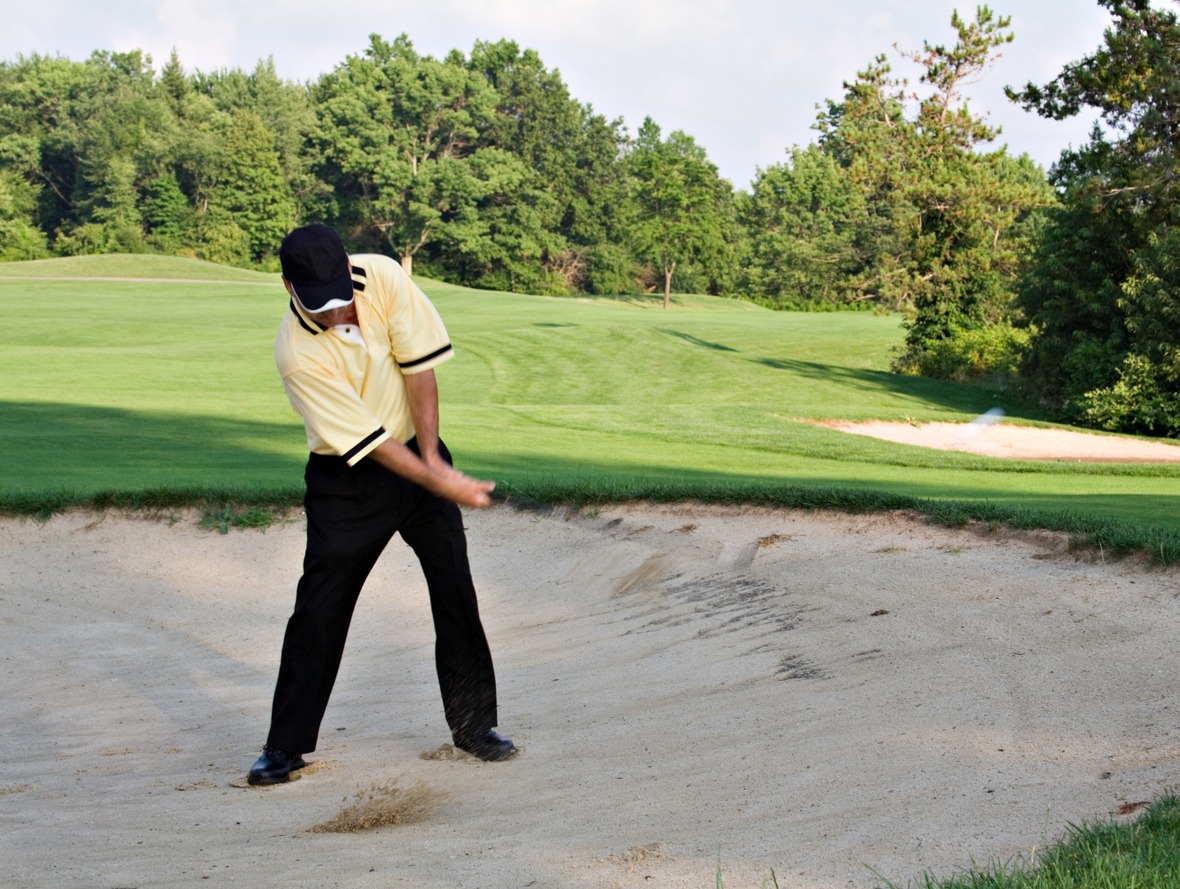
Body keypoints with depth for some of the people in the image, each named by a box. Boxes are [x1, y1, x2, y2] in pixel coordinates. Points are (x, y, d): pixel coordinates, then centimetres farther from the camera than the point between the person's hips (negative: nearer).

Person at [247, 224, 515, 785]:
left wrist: (433, 458, -15)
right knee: (319, 608, -4)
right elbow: (366, 441, -25)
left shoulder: (384, 277, -17)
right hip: (346, 481, -3)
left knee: (457, 592, 4)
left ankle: (473, 722, 17)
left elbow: (419, 365, -11)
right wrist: (439, 484, -28)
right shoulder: (297, 352, -26)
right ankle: (285, 745, 7)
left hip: (419, 453, 4)